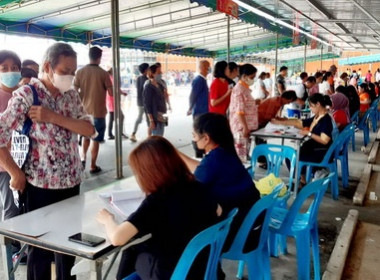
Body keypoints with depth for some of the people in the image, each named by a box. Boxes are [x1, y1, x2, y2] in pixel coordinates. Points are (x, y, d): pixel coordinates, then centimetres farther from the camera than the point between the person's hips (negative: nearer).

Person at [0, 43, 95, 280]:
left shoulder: (71, 95, 6)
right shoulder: (26, 94, -11)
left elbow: (90, 129, -5)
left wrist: (53, 117, -17)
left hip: (71, 181, 5)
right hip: (40, 185, -5)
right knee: (40, 246, 10)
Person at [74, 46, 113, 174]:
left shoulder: (80, 72, -2)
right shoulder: (103, 73, -10)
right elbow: (111, 93, -9)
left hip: (84, 110, 3)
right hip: (98, 112, -3)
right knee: (95, 139, 6)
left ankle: (83, 158, 15)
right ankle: (93, 166, 11)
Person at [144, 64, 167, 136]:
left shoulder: (159, 85, 11)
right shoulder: (148, 87, -13)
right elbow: (147, 105, -15)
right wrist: (151, 121, -18)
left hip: (161, 117, 8)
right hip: (155, 118, -8)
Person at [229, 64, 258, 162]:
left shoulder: (245, 88, 13)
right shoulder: (239, 89, -15)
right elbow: (239, 111, -21)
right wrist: (245, 127, -23)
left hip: (246, 126, 10)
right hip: (241, 127, -10)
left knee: (245, 152, 14)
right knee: (240, 153, -4)